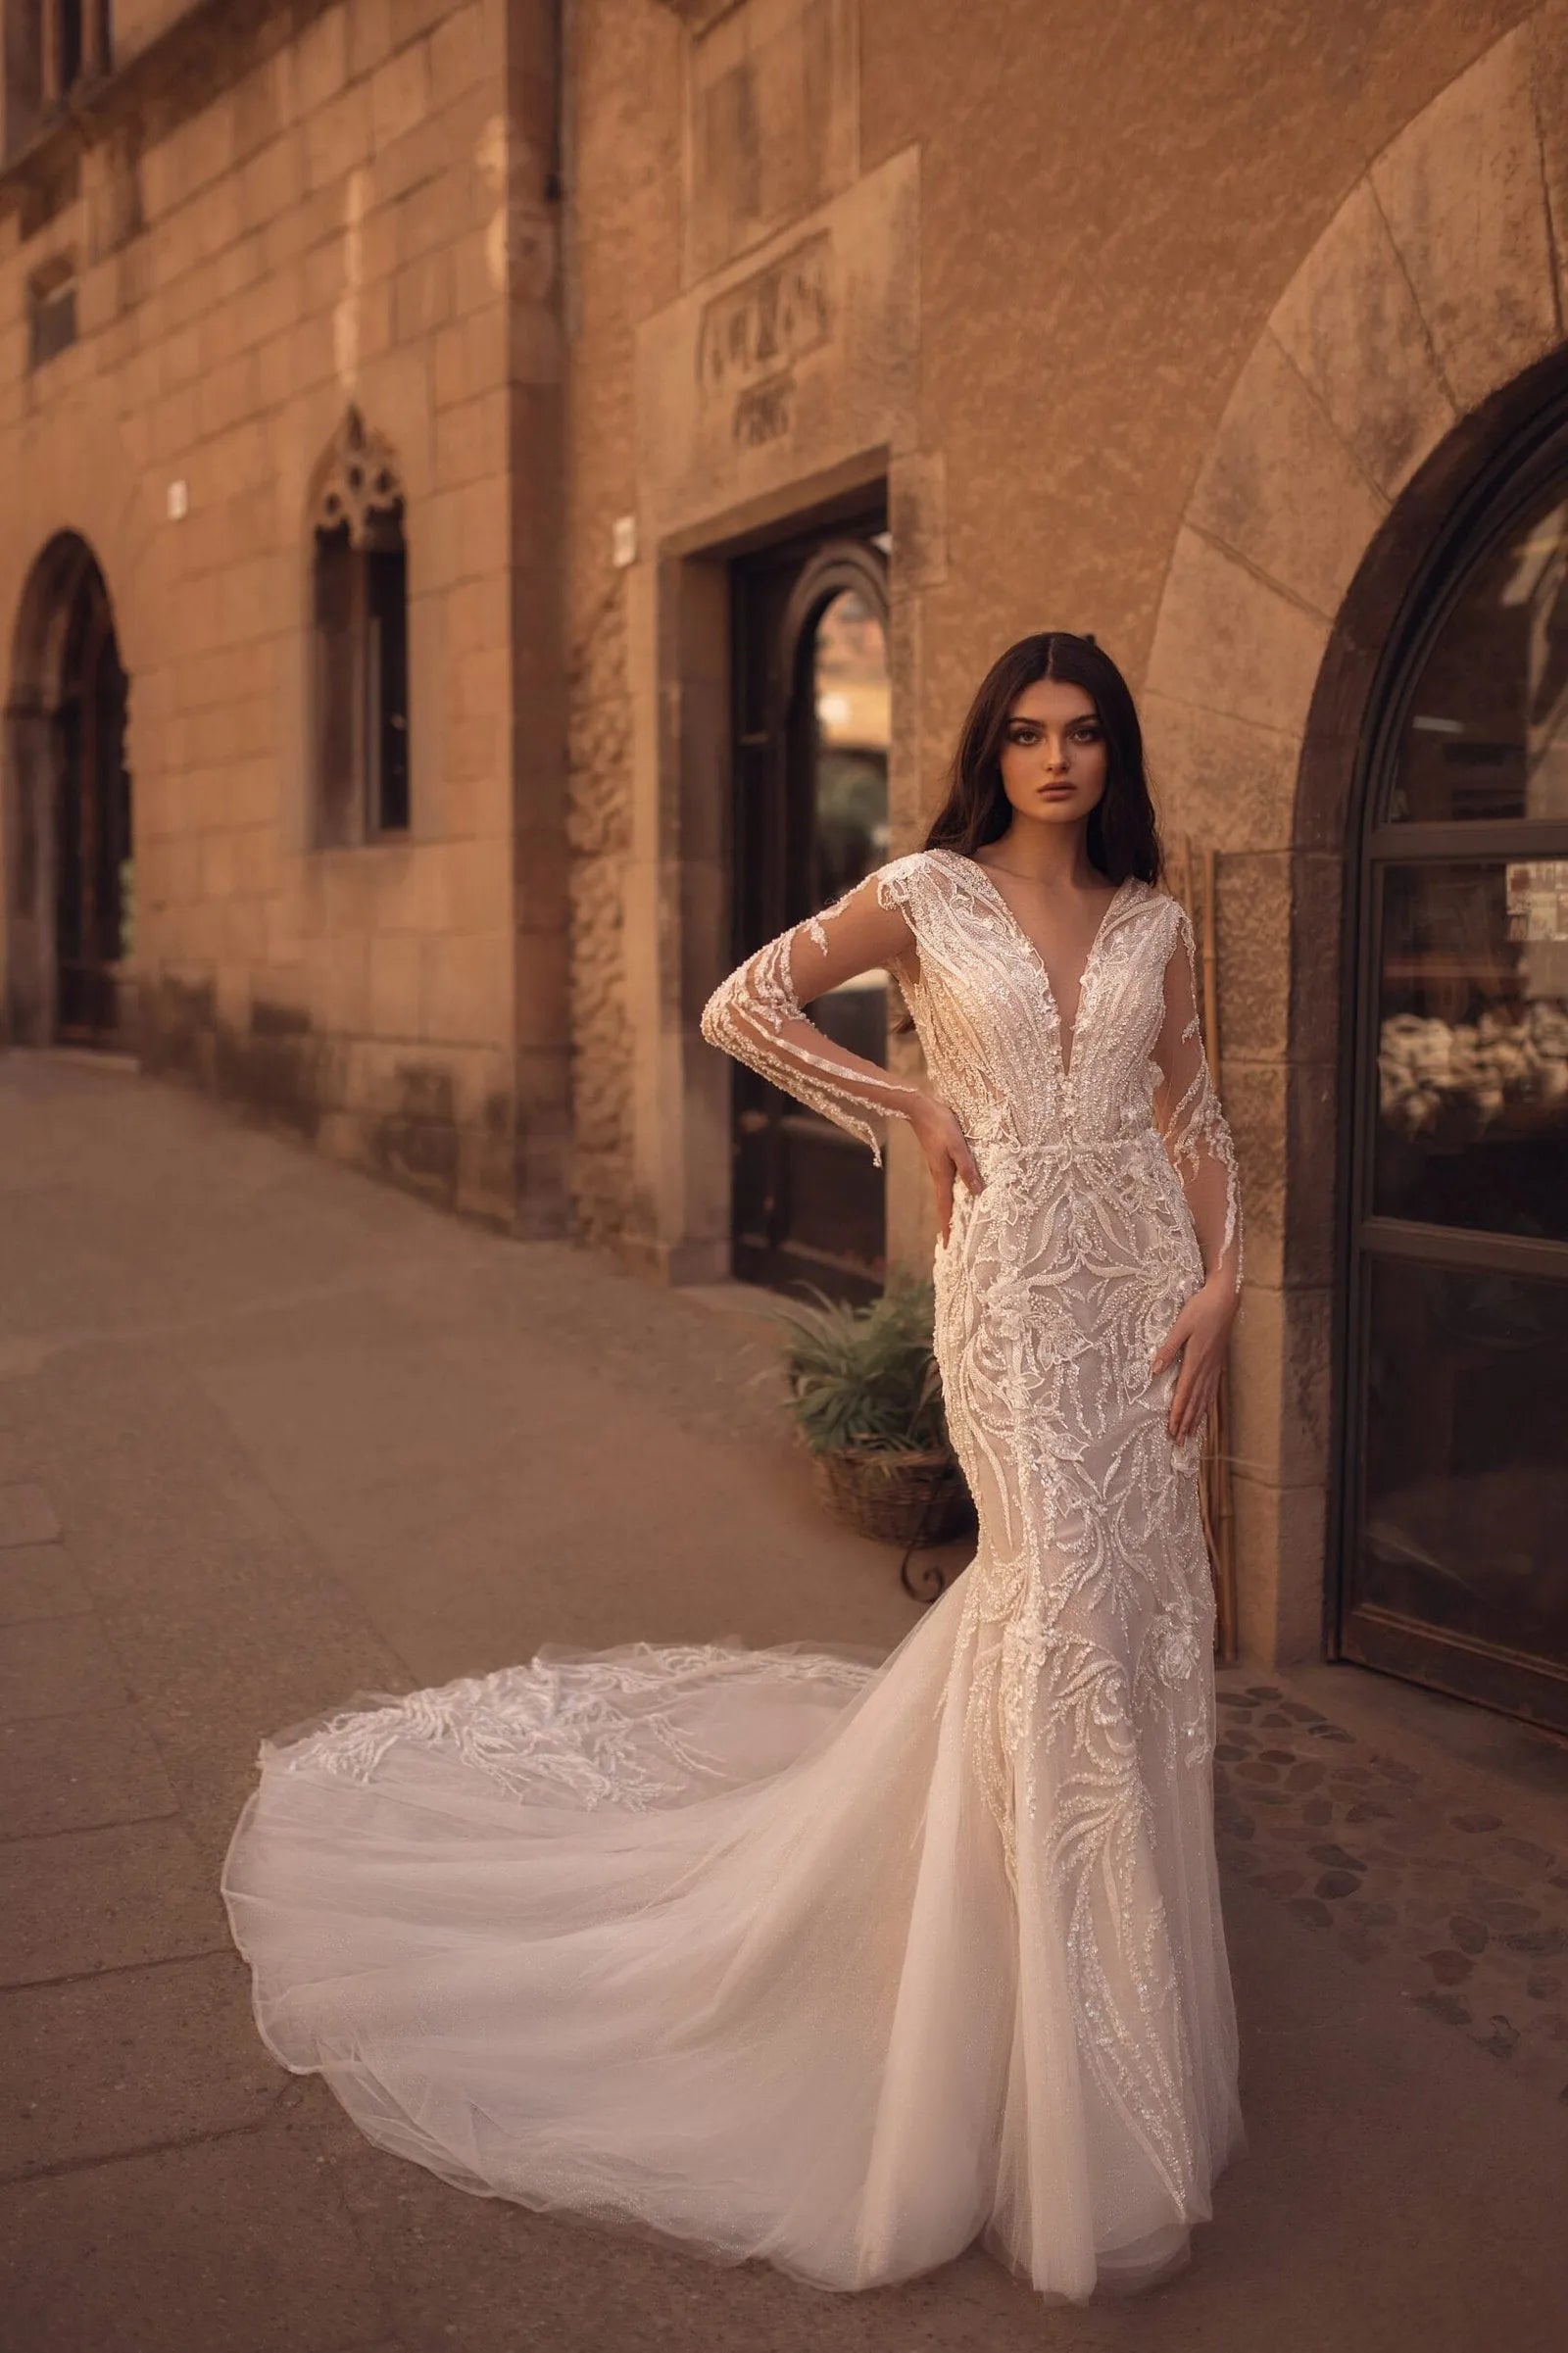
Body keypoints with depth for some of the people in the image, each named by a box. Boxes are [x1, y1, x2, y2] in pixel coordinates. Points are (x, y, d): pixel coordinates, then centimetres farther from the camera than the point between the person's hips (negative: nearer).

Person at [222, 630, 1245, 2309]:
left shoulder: (1153, 921, 12)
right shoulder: (925, 894, -1)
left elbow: (1195, 1114, 13)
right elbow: (739, 1007, -1)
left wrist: (1217, 1283, 1)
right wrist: (916, 1107, -4)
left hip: (1143, 1273, 5)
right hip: (1012, 1273, -5)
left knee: (1142, 1597, 7)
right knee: (1064, 1590, -8)